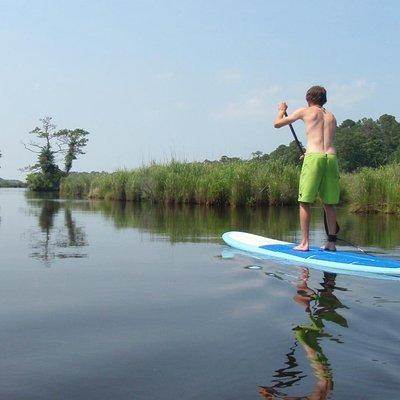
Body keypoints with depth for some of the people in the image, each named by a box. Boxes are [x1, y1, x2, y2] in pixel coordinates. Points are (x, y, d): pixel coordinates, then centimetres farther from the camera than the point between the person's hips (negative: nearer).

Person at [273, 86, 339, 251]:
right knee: (329, 203, 11)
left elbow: (277, 123, 15)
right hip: (331, 157, 5)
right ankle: (331, 242, 13)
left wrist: (281, 110, 35)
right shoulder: (331, 116, 21)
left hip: (313, 157, -4)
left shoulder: (305, 111, 8)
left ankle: (305, 243, 0)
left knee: (305, 202, 2)